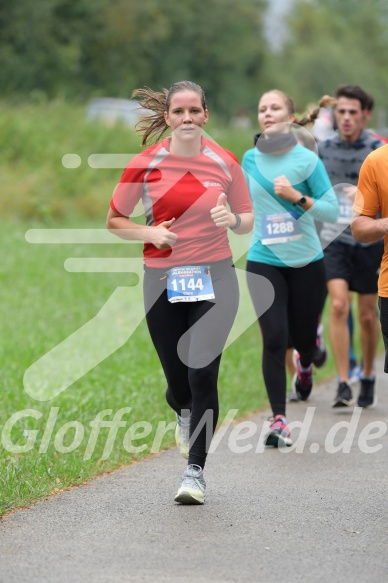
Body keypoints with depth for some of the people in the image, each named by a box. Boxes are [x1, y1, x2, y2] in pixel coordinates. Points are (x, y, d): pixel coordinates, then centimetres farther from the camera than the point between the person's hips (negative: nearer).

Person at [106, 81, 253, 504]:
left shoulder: (225, 163, 0)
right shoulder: (145, 165, -2)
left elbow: (248, 220, 11)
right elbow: (114, 220, 7)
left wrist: (231, 219, -12)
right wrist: (150, 233, -12)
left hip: (214, 279, -1)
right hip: (162, 282, 1)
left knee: (202, 375, -12)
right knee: (177, 381, 7)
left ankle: (195, 470, -1)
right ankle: (185, 414, 45)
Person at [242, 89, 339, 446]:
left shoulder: (307, 160, -8)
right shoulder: (250, 159, 2)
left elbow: (332, 211, -9)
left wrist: (297, 197, -20)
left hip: (306, 262, -1)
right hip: (264, 262, 1)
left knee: (303, 338, 9)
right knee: (274, 339, -11)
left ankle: (305, 364, 49)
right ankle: (279, 421, -6)